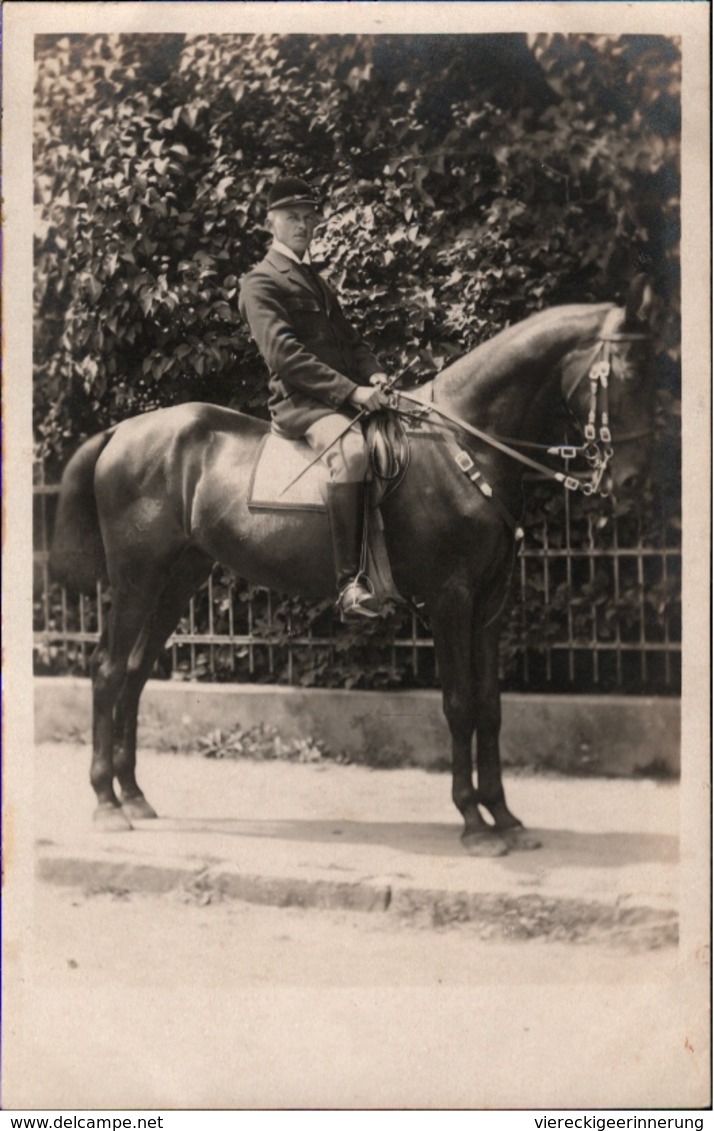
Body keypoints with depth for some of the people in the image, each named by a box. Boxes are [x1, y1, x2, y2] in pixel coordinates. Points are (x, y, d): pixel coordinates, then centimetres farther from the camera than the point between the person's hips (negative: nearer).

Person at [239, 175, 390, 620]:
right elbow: (284, 354, -14)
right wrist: (351, 391, -21)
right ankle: (351, 583, -39)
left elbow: (350, 339, 23)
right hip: (299, 401, -9)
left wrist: (374, 374, -1)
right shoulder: (261, 283, -1)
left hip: (343, 397, 9)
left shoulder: (318, 282, 27)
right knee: (350, 449, -37)